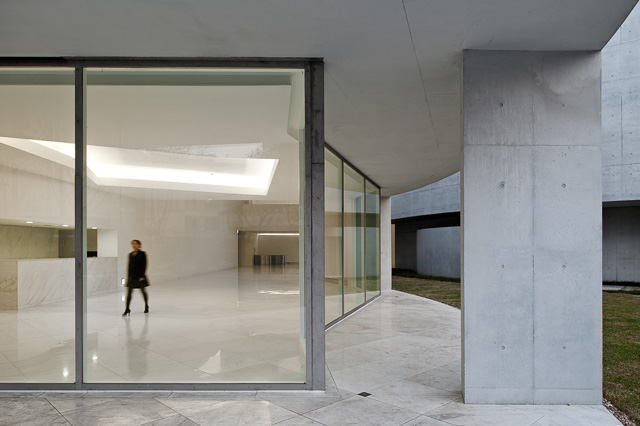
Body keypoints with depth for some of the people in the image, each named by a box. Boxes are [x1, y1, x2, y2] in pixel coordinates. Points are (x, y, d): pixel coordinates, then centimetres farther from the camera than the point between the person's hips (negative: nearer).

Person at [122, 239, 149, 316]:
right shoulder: (130, 254, 11)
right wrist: (128, 276, 10)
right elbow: (129, 265, 14)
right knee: (129, 292, -4)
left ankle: (146, 307, 25)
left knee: (143, 291, 9)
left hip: (140, 275, -4)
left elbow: (144, 265, -8)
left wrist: (142, 276, -14)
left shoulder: (142, 254, -4)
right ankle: (127, 310, -4)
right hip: (131, 275, 4)